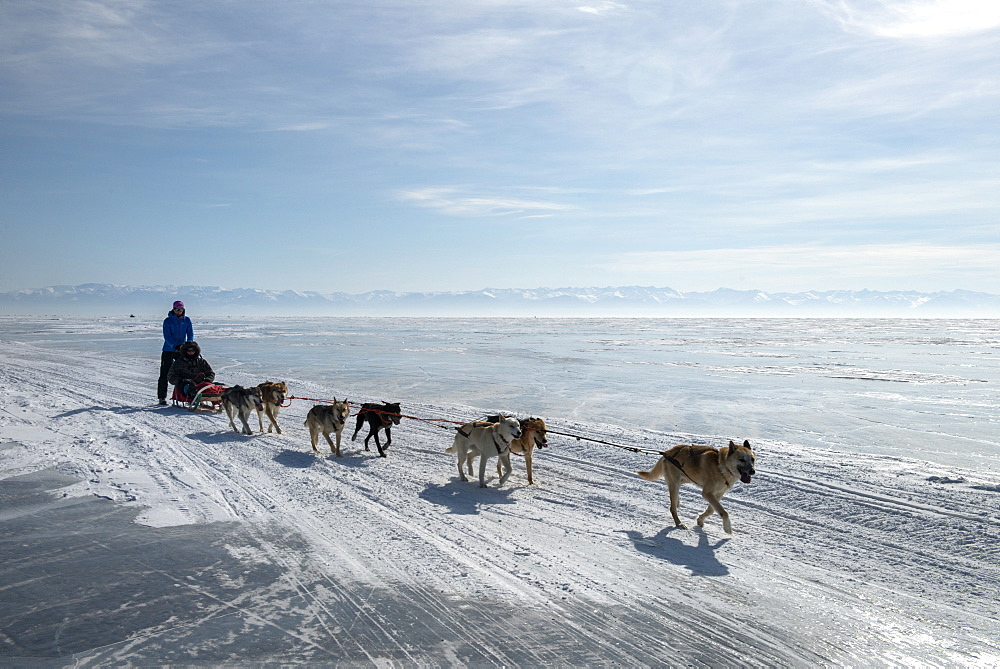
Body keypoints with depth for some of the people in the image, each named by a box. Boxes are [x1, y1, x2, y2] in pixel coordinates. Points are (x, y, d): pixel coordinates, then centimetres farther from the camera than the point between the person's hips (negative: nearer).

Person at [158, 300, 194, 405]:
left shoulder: (187, 320, 6)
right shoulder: (168, 321, -2)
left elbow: (190, 334, 0)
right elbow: (167, 336, -11)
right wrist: (175, 346, -27)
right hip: (168, 350, -2)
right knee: (165, 374, -1)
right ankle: (162, 397, 4)